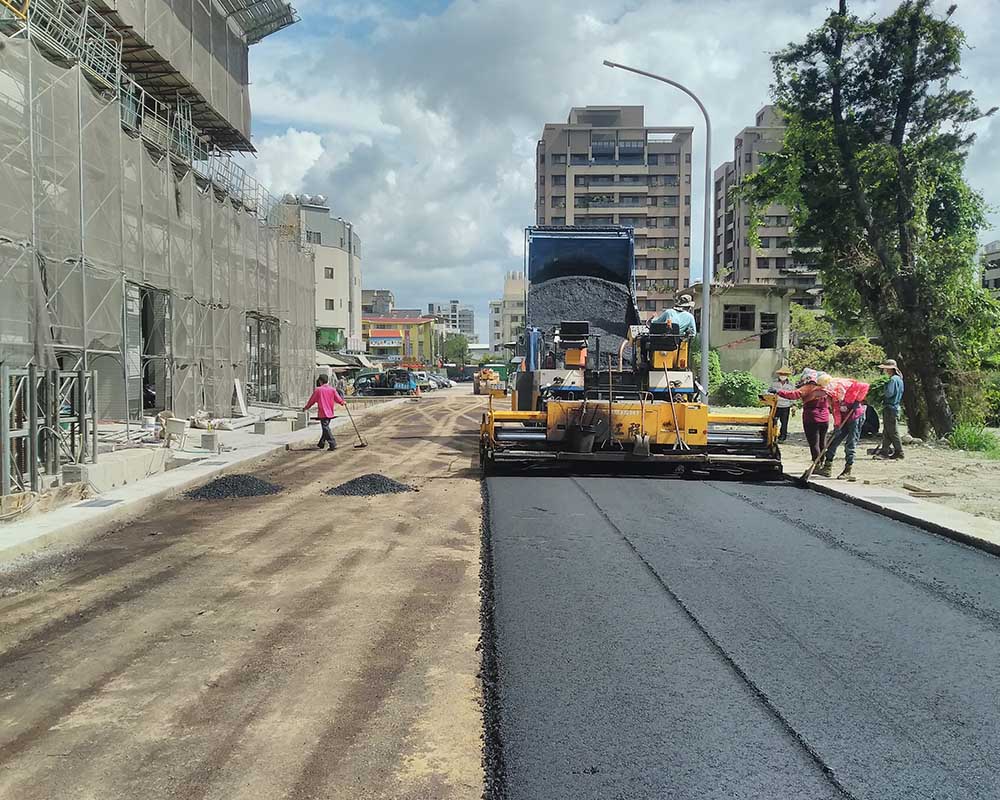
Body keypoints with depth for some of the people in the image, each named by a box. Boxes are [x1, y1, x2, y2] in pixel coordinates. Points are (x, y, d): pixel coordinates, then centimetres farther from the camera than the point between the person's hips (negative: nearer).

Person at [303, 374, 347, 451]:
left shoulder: (317, 390, -5)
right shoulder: (332, 389, 2)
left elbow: (312, 400, 3)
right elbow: (338, 399, 3)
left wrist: (306, 407, 18)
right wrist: (343, 402, 25)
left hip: (322, 413, -5)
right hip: (330, 413, 5)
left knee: (326, 428, -5)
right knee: (326, 428, 19)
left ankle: (333, 444, -15)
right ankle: (321, 443, 28)